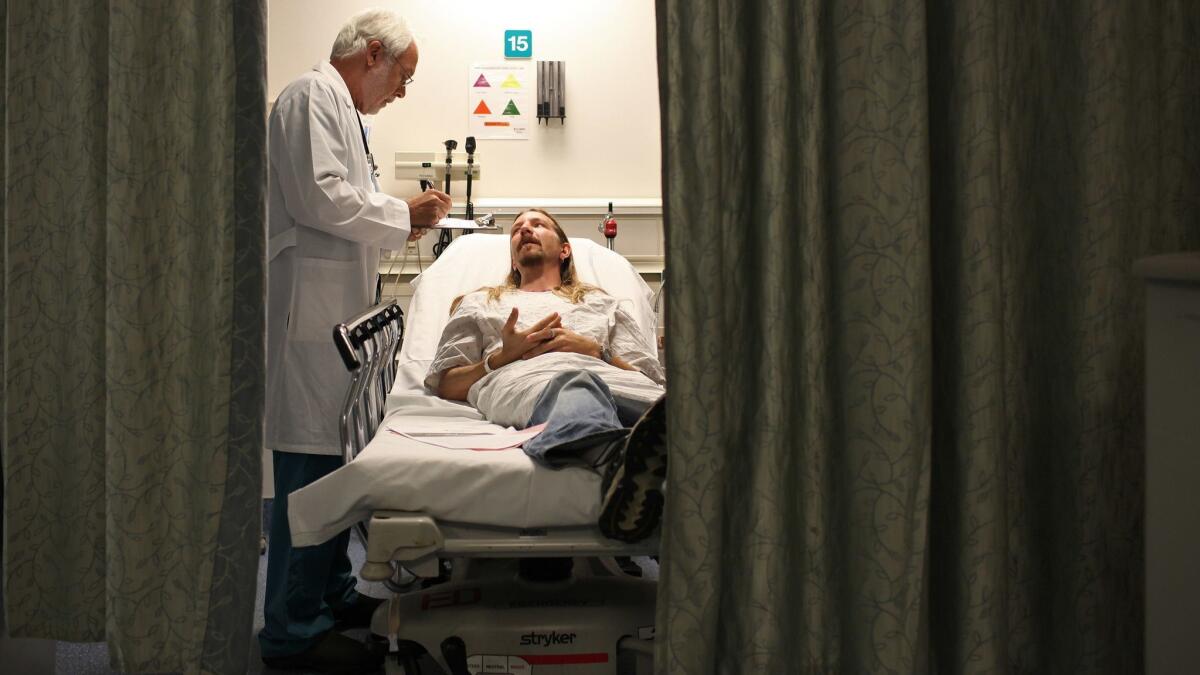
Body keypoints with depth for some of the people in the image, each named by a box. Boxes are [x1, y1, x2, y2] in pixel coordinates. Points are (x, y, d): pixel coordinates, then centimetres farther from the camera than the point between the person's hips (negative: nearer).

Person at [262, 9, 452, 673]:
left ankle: (330, 593, 23)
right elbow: (316, 197, -19)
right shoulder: (312, 96, -7)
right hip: (309, 308, -11)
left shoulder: (340, 106, 25)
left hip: (337, 310, 11)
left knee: (333, 459, 14)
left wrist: (398, 220, 16)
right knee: (311, 462, -10)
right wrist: (402, 215, -8)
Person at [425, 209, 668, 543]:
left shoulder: (603, 303, 40)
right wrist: (504, 355, 8)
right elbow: (443, 384, 24)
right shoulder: (479, 303, 40)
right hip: (518, 379, -2)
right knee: (574, 384, -46)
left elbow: (651, 375, 23)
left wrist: (593, 349, 5)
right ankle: (621, 460, -77)